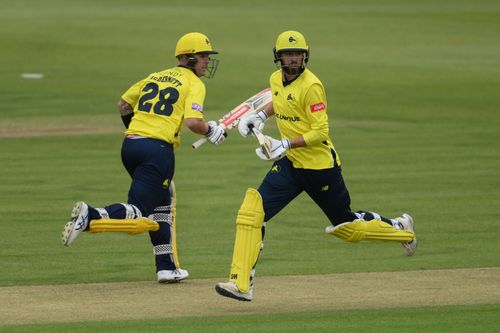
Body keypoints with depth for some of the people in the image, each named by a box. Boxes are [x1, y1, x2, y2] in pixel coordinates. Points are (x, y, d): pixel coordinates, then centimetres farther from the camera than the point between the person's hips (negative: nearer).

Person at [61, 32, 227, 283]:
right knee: (138, 215, -10)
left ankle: (167, 267, 22)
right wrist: (211, 130, 5)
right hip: (157, 149, -8)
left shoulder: (156, 77, 21)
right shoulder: (194, 84, 0)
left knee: (163, 201, 24)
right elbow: (193, 121, -14)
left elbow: (123, 104, 25)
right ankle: (91, 217, -35)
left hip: (130, 145, 8)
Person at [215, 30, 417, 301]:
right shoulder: (276, 79, 4)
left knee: (346, 224, 11)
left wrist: (285, 144, -30)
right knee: (252, 210, -14)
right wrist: (261, 115, 13)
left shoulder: (310, 86, -20)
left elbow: (320, 132, -22)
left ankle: (400, 228, 41)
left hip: (320, 165, -6)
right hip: (290, 165, 6)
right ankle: (241, 284, -17)